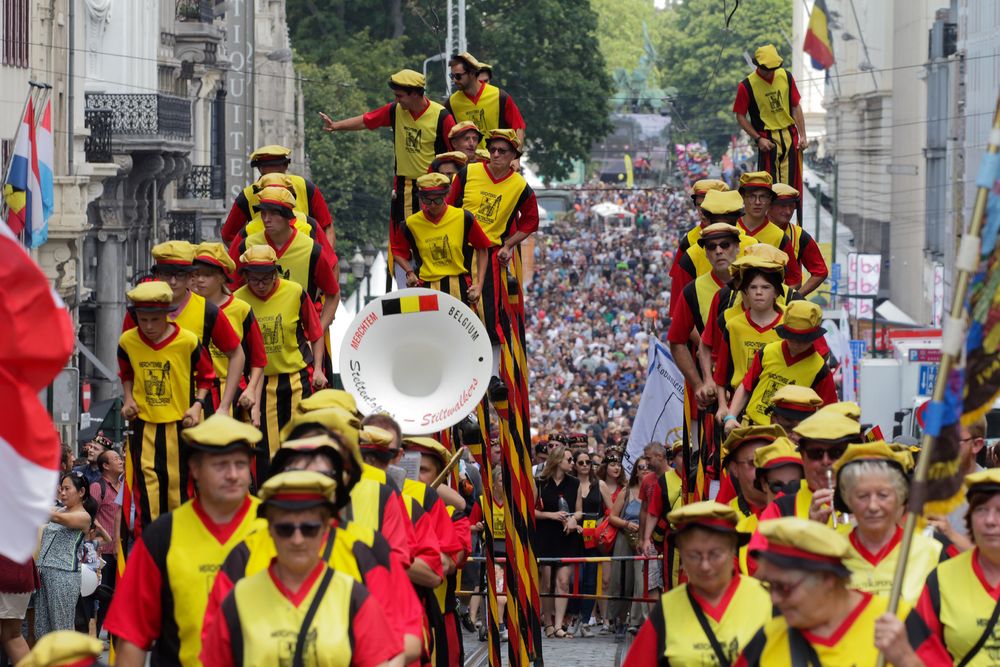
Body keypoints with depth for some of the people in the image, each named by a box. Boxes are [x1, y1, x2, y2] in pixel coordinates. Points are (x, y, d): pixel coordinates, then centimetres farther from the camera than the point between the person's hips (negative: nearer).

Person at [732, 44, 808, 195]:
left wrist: (803, 136, 6)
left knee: (793, 182, 1)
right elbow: (740, 116, -2)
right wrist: (758, 139, -11)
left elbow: (796, 107, 12)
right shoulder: (747, 86, -8)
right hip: (768, 140, -4)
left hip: (790, 136, 4)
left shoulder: (786, 77, 4)